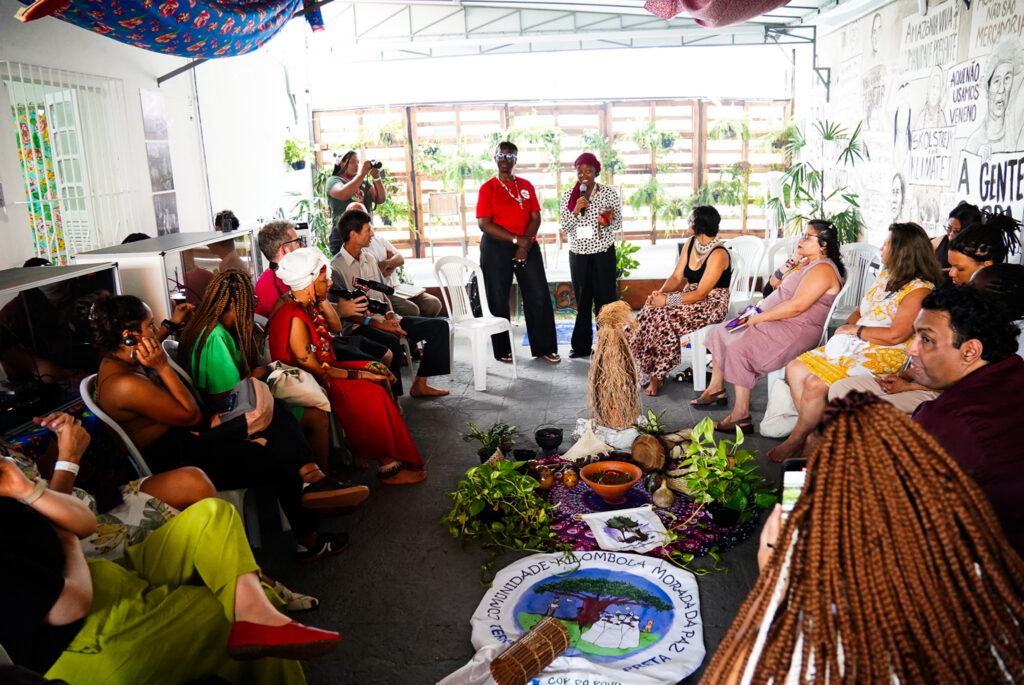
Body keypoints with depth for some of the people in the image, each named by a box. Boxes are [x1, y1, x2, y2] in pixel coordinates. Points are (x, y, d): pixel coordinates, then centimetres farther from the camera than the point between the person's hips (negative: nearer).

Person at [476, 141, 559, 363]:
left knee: (540, 297, 0)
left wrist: (525, 245, -9)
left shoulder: (526, 186, 11)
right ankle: (502, 351, 14)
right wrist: (516, 239, -15)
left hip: (527, 246, 3)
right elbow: (484, 224, -9)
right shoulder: (488, 188, 0)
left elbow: (535, 218, 6)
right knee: (498, 301, 1)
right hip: (496, 248, -3)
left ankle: (544, 348, 10)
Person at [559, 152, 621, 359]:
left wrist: (608, 222, -21)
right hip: (578, 254, 3)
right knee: (581, 301, 8)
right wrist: (576, 211, -15)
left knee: (604, 300, -3)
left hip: (603, 254, -2)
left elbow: (618, 225, 1)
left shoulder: (609, 193, -1)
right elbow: (565, 229, 2)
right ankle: (581, 346, 16)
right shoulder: (568, 195, 5)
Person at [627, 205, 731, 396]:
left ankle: (656, 376, -19)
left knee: (665, 319, -31)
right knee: (650, 311, -18)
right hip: (690, 297, 8)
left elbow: (701, 293, -22)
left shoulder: (718, 254, -18)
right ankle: (650, 374, -18)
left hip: (712, 305, -8)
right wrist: (661, 292, -13)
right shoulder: (690, 244, 7)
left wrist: (667, 300, -26)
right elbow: (677, 276, 7)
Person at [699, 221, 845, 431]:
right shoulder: (805, 263, 17)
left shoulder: (823, 269, -16)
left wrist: (758, 318, -20)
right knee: (721, 332, 11)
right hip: (775, 321, 11)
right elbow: (774, 283, 20)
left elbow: (797, 306, -25)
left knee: (739, 348, -30)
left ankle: (741, 416, -27)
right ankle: (716, 389, 19)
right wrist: (792, 261, 6)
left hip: (796, 331, -11)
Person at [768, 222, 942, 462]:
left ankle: (796, 441, -4)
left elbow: (896, 335, -20)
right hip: (853, 346, 10)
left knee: (815, 383, -26)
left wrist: (855, 330, -11)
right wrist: (846, 327, 1)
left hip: (882, 357, -10)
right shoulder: (885, 276, 16)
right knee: (795, 368, -6)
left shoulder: (919, 290, -13)